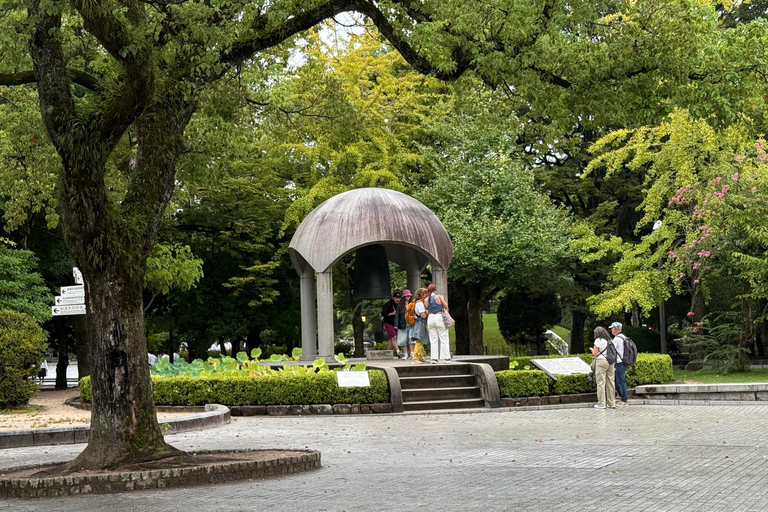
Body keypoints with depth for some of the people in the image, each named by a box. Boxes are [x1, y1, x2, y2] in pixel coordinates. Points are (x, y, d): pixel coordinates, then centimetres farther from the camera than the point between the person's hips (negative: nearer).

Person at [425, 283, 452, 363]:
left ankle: (434, 358, 4)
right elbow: (446, 306, 3)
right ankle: (446, 357, 0)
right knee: (443, 338, 1)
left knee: (433, 339, 7)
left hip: (430, 318, 4)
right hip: (439, 317, -4)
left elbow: (427, 310, 10)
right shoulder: (438, 297, -7)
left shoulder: (426, 300, 3)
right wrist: (443, 299, 18)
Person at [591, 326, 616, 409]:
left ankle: (601, 403, -3)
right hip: (610, 362, 6)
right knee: (610, 382, 9)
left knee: (601, 382, -3)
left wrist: (593, 350, 12)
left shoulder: (598, 340, -6)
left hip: (601, 361, -6)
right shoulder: (610, 340, 12)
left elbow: (595, 353, -9)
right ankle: (612, 403, 12)